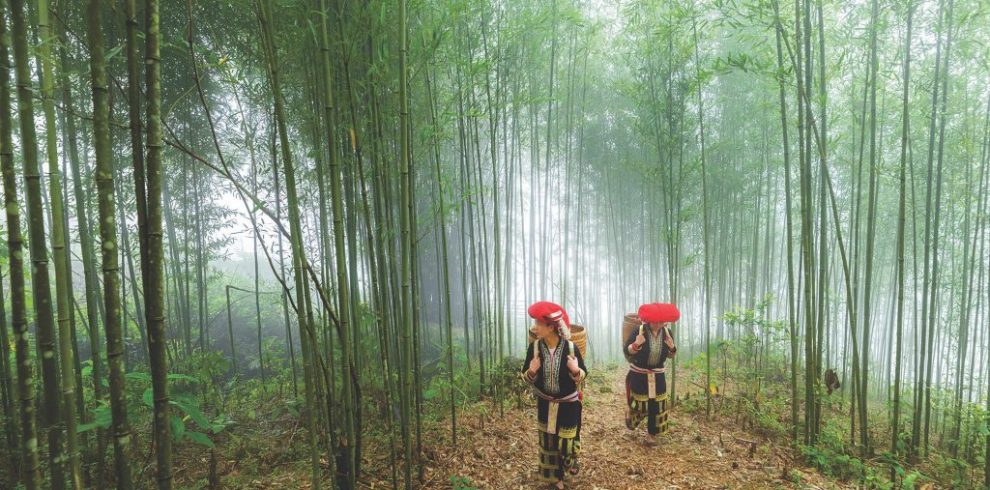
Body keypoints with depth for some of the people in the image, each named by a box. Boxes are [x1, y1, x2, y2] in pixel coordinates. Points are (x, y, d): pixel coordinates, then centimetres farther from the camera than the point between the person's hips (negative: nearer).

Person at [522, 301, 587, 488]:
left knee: (567, 440, 12)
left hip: (568, 403, -2)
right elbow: (527, 377, -5)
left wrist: (576, 370, -32)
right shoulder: (534, 347, -15)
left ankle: (571, 462, 47)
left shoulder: (570, 347, -21)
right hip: (545, 403, 2)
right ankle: (554, 475, 39)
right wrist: (532, 371, -28)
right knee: (547, 440, 15)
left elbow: (582, 375, -9)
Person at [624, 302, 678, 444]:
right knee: (638, 403, 4)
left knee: (657, 405, 11)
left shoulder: (667, 332, -5)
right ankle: (631, 420, 37)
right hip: (639, 374, -4)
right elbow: (626, 350, -15)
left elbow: (670, 355, 6)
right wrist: (636, 344, -35)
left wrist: (672, 347, -16)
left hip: (658, 375, 4)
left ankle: (652, 434, 29)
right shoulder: (639, 331, -18)